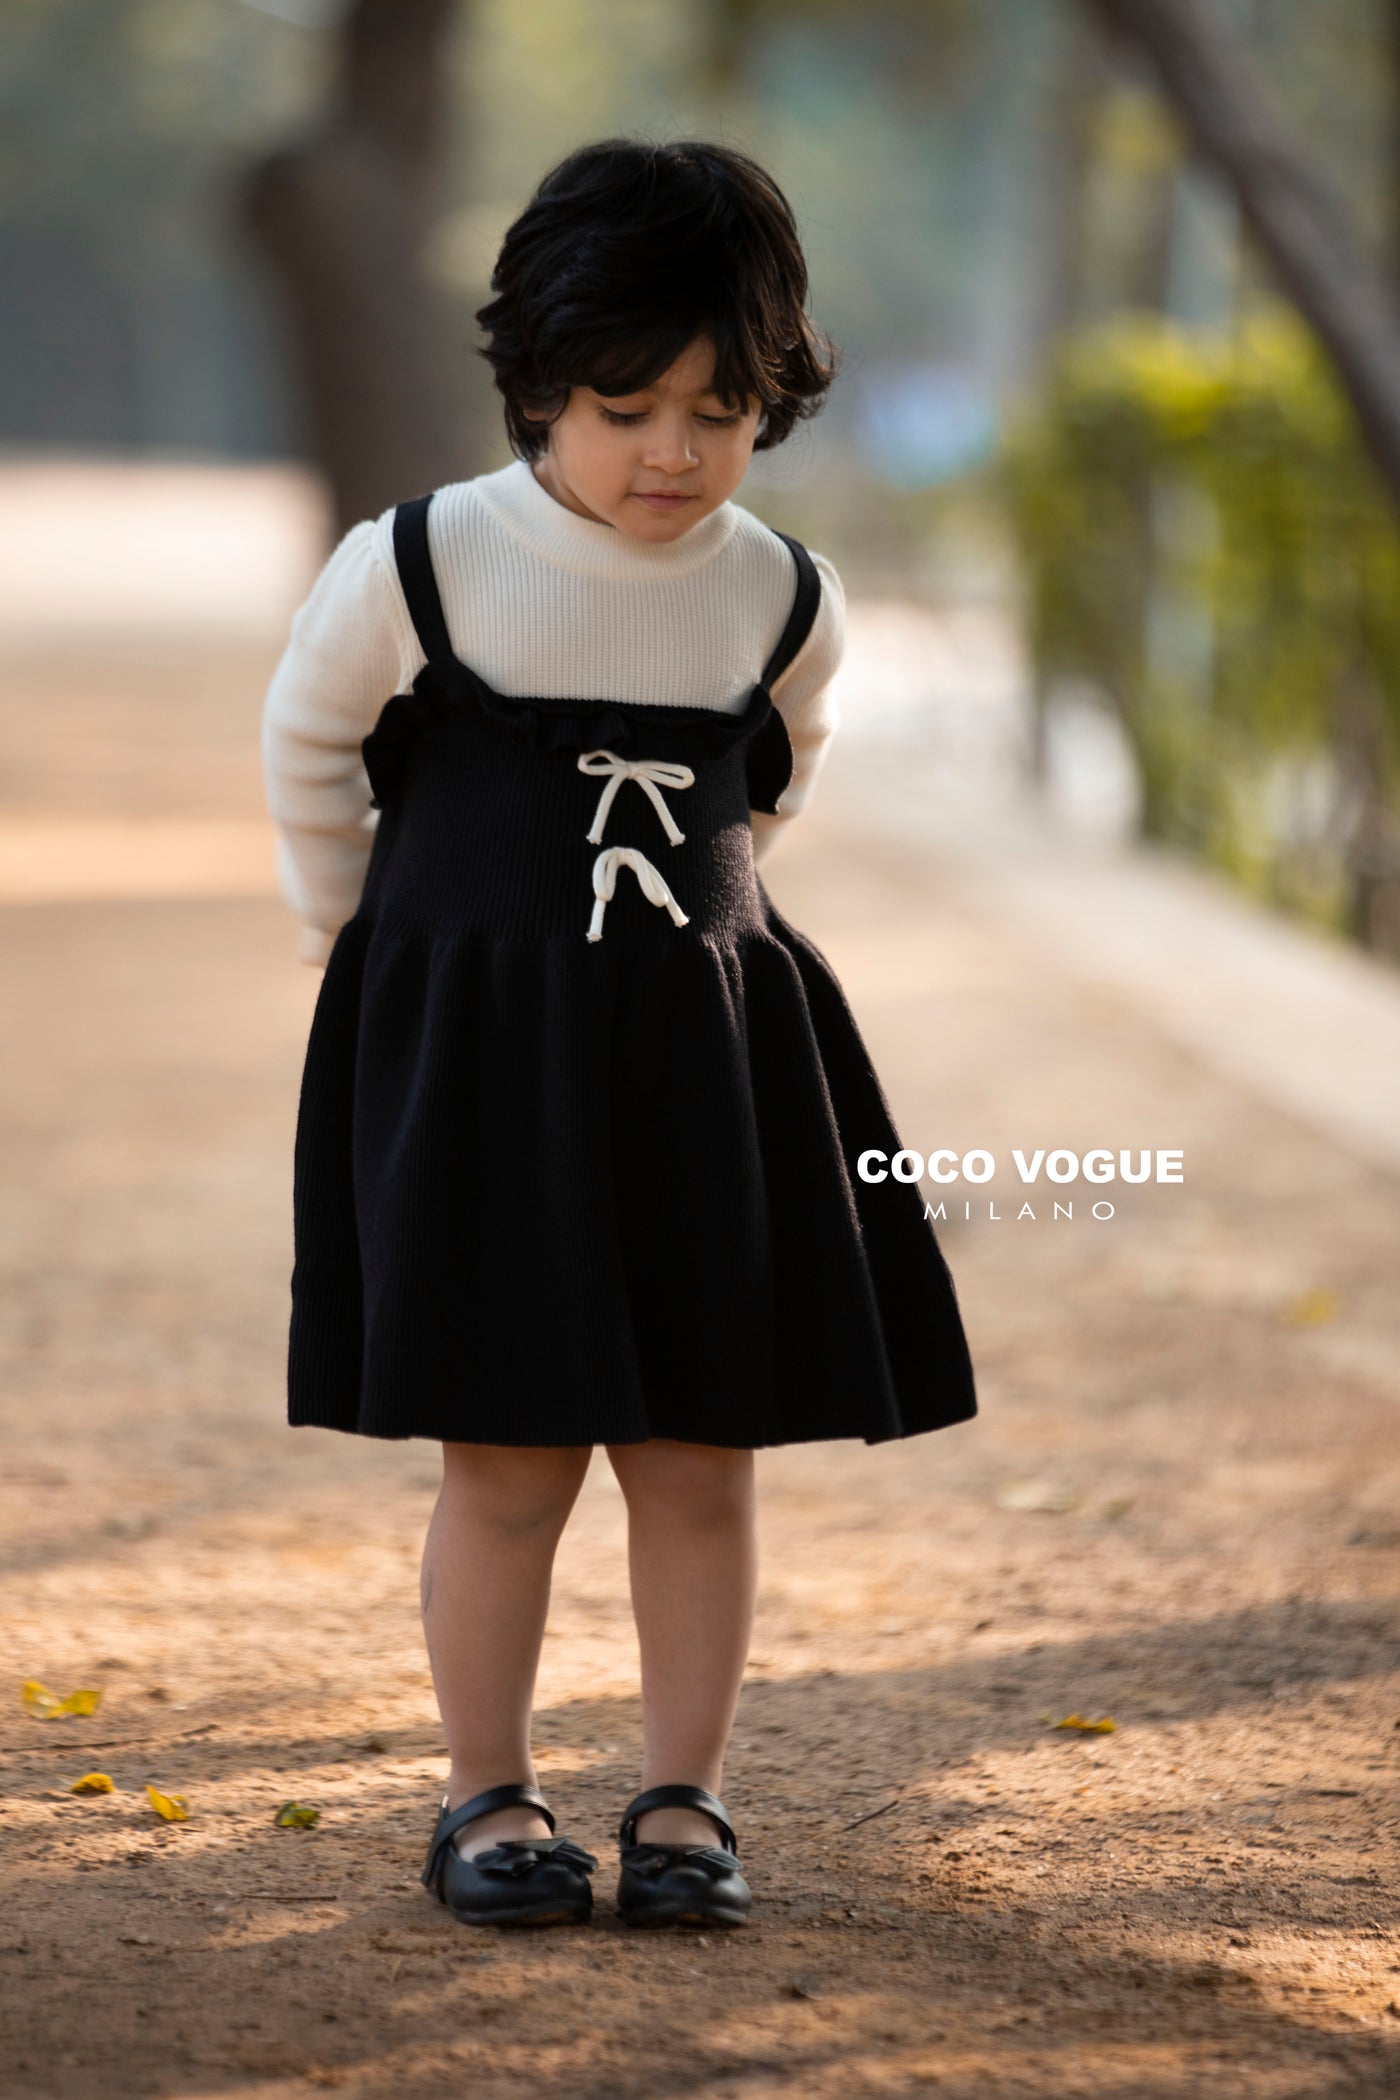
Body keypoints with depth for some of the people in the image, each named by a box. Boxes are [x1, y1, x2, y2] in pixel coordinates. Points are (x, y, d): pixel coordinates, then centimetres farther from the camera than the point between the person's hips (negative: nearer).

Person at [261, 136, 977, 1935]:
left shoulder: (782, 599, -1)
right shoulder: (422, 565, -10)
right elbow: (308, 742, 7)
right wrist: (362, 942, 12)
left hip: (709, 1049, 3)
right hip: (473, 1048, -3)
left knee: (700, 1453, 4)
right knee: (508, 1460, -1)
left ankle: (684, 1800, 13)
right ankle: (488, 1797, 11)